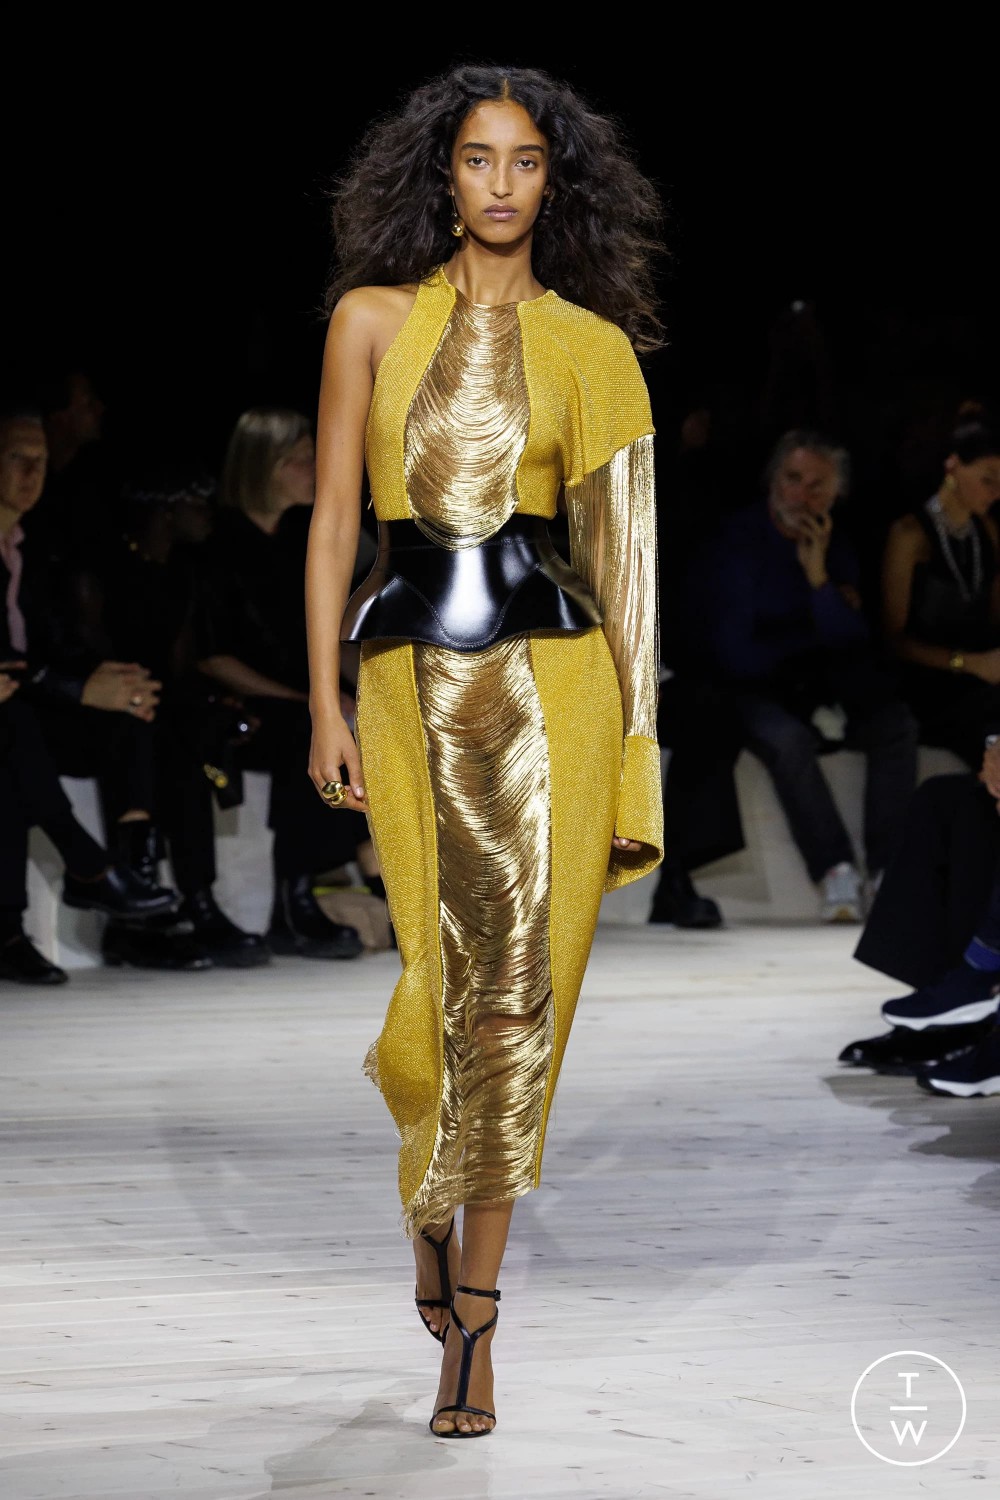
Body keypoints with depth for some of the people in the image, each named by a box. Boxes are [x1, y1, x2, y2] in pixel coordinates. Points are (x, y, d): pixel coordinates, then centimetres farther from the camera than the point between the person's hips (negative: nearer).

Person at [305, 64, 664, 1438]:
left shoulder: (592, 344, 6)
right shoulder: (374, 318, 6)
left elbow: (623, 550, 5)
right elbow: (334, 518, 5)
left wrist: (636, 752, 1)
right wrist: (325, 706, -2)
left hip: (549, 667, 0)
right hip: (411, 667, 0)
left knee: (521, 989, -3)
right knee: (456, 974, -1)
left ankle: (471, 1321, 7)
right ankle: (431, 1195, 33)